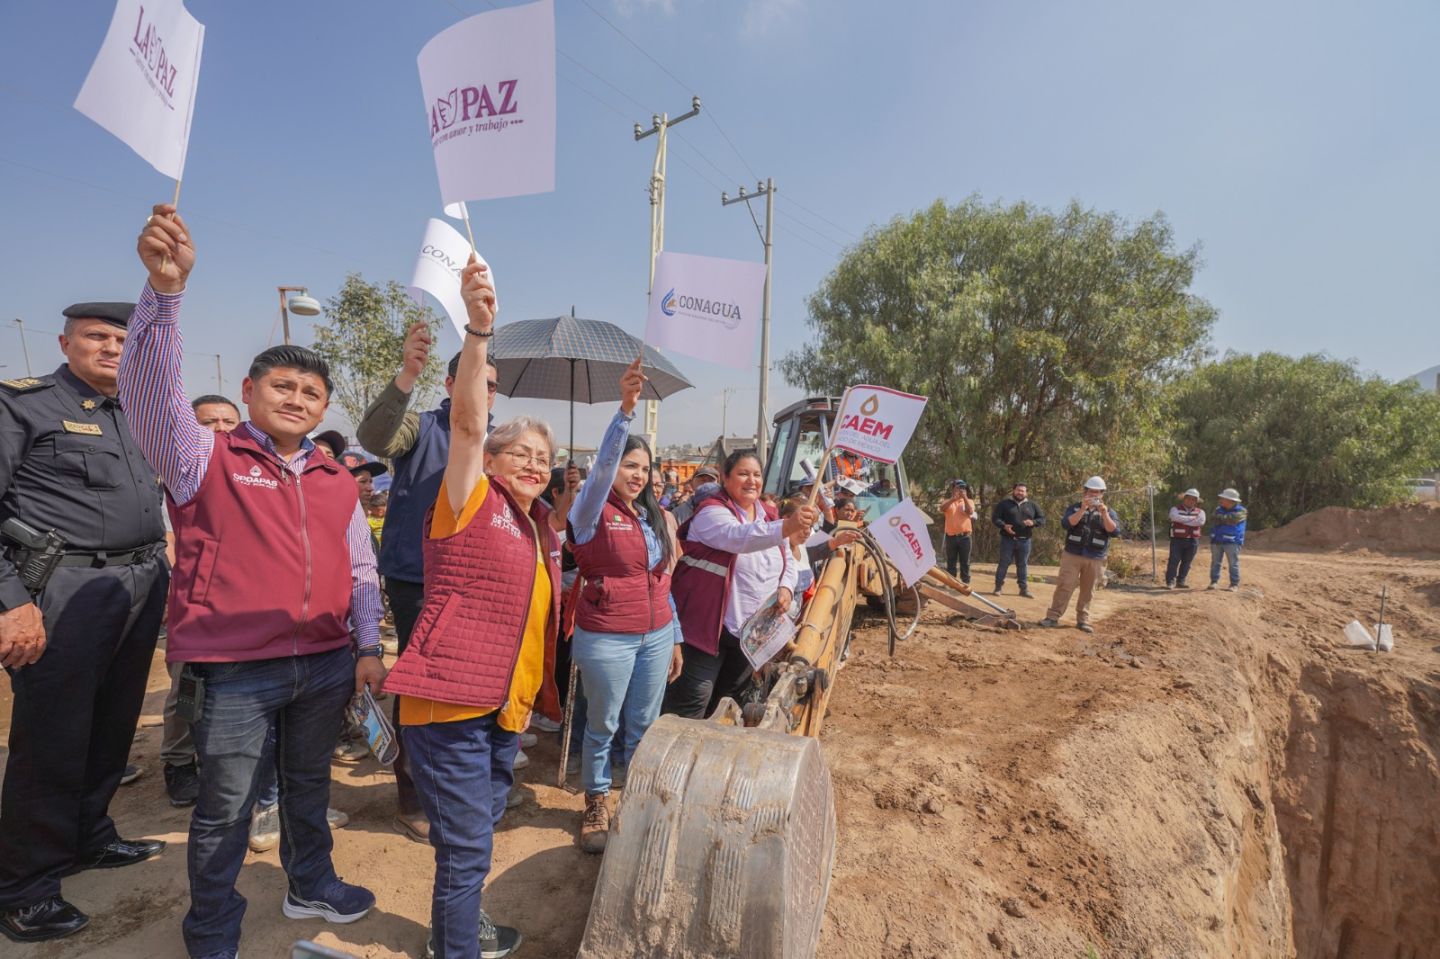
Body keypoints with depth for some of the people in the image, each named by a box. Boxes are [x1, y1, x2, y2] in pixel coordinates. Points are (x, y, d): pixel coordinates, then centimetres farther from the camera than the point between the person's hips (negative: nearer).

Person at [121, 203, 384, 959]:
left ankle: (311, 886, 42)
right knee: (225, 808, 10)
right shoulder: (205, 458, -3)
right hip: (236, 669, -4)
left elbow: (361, 571, 11)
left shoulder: (337, 484, 9)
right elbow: (148, 391, -22)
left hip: (327, 665, 4)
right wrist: (164, 291, -36)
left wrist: (368, 646, 4)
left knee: (309, 785, 21)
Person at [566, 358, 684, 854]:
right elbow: (602, 464, -29)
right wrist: (625, 409, -41)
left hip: (656, 635, 6)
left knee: (643, 727, 15)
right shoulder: (594, 512, -9)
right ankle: (595, 807, 30)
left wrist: (676, 639, 14)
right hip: (606, 638, -5)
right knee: (602, 727, 10)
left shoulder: (655, 517, 9)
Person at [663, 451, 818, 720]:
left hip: (752, 628, 7)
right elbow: (738, 537, -37)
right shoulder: (712, 512, -16)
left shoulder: (769, 515, 7)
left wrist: (786, 588, -8)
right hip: (711, 624, -7)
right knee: (695, 698, -7)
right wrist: (786, 527, -52)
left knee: (730, 696, 20)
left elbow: (788, 560, 14)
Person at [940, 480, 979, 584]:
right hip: (951, 537, 0)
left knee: (965, 562, 4)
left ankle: (965, 583, 10)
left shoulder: (969, 501, 8)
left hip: (964, 537, 0)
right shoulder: (948, 502, 8)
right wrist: (954, 498, -24)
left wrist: (964, 497, -19)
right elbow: (942, 509, -14)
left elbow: (970, 511, -13)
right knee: (950, 563, 6)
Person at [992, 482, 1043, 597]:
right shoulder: (1004, 503, 0)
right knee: (1004, 564, 3)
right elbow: (994, 517, -4)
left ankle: (1024, 589, 17)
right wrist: (1004, 526, -21)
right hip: (1008, 539, -3)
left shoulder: (1032, 505, 9)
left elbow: (1042, 519, 9)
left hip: (1024, 541, 3)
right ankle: (998, 587, 12)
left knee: (1023, 565, 9)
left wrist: (1033, 522, -13)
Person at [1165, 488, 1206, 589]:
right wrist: (1191, 518, -12)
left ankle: (1180, 582, 13)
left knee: (1186, 562, 5)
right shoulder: (1175, 509, 4)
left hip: (1192, 541, 3)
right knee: (1174, 561, -7)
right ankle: (1170, 582, -6)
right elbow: (1175, 517, -19)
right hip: (1177, 539, -3)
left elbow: (1201, 521, -11)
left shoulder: (1200, 512, 10)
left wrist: (1183, 521, -10)